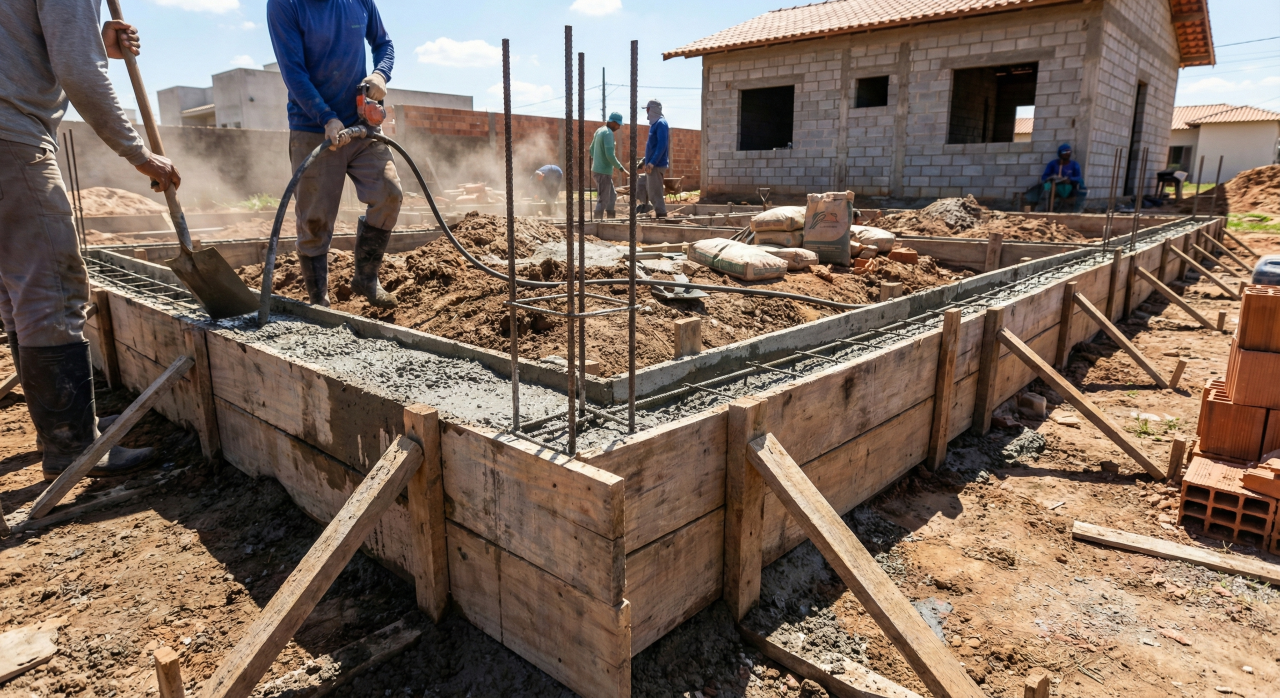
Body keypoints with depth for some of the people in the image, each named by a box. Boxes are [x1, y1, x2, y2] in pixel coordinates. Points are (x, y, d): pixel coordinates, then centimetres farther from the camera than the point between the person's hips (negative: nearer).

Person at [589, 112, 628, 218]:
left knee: (612, 195, 18)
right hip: (603, 172, -10)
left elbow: (592, 149, 21)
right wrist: (620, 168, -14)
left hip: (597, 169, 10)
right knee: (603, 200, -5)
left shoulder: (599, 130, 13)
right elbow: (610, 155, -23)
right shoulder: (608, 133, -16)